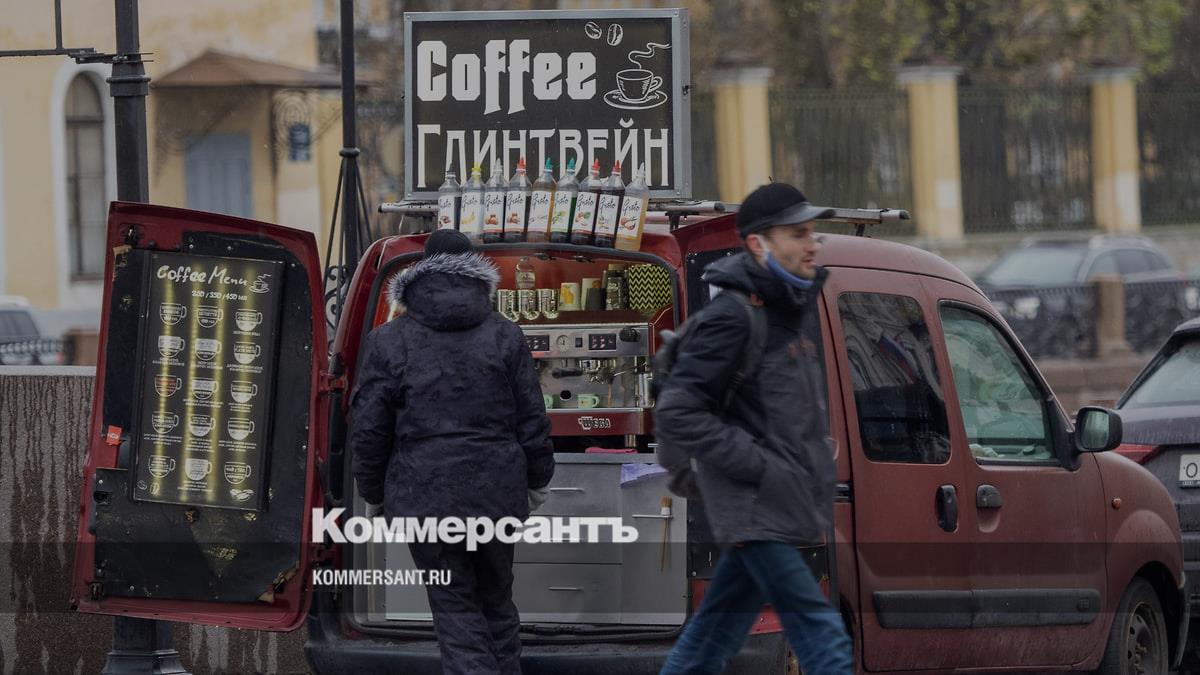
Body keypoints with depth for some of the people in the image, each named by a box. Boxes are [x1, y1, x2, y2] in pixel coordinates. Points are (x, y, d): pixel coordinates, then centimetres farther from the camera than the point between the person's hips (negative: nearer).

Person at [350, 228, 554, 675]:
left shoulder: (389, 342, -3)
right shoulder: (504, 336, 2)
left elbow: (368, 429, -2)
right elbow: (532, 419, 4)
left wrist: (373, 494, 12)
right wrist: (537, 481, 19)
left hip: (425, 499, -2)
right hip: (497, 493, 2)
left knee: (455, 609, 2)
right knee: (496, 601, 17)